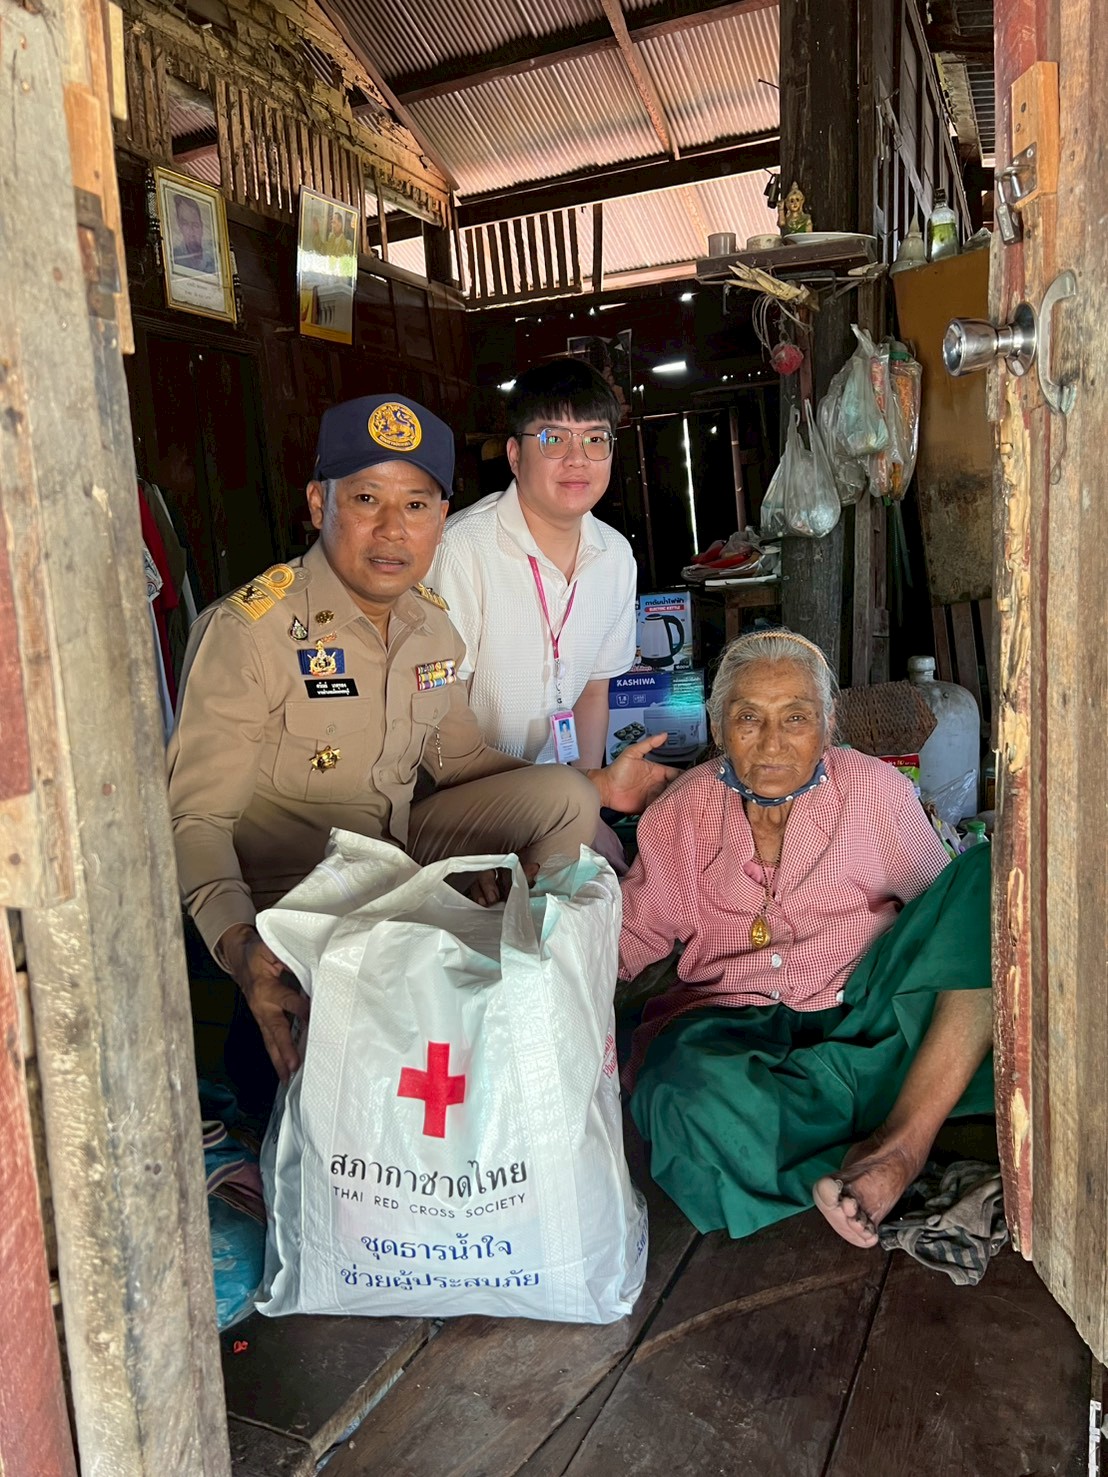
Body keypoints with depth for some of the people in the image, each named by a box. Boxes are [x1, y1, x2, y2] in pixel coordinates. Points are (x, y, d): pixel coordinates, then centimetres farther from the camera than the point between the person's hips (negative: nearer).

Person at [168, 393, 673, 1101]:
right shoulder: (246, 630, -19)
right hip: (290, 889, -6)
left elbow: (460, 758, 15)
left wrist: (596, 788, 8)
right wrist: (237, 942, -39)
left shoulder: (434, 625, 2)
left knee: (562, 798, -7)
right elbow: (195, 818, -20)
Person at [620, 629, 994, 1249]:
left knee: (989, 870, -22)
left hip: (865, 1013, 1)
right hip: (737, 1022, 0)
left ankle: (902, 1141, -29)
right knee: (692, 1088, -38)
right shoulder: (684, 812, 4)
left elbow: (947, 909, 7)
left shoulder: (876, 790, 2)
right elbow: (637, 930, 9)